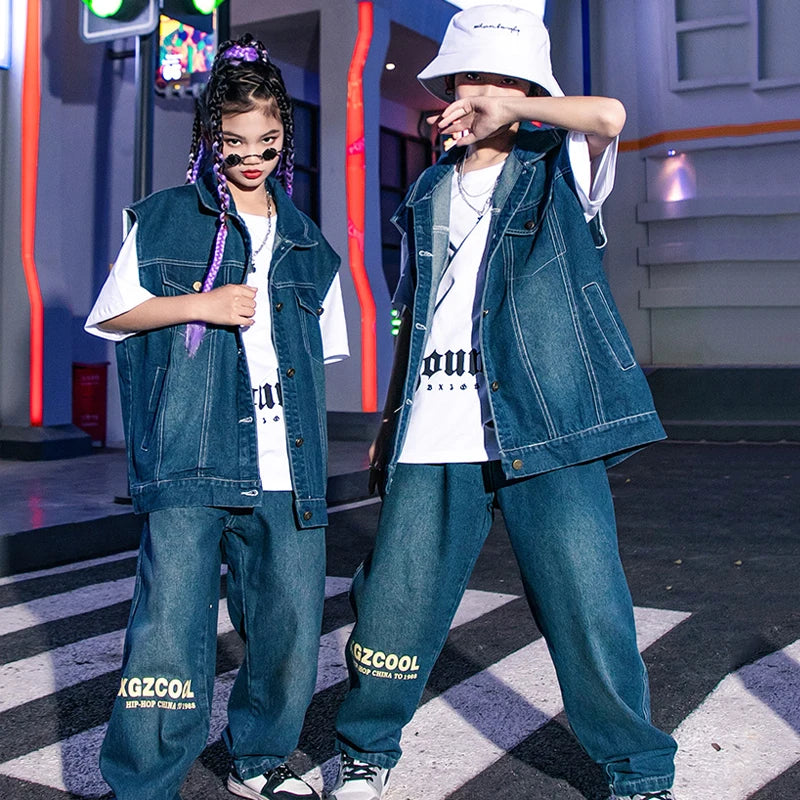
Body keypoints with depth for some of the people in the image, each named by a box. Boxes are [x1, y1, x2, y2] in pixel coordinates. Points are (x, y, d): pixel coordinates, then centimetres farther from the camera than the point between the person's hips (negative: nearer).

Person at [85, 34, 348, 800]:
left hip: (285, 470, 4)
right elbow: (113, 313, 6)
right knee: (170, 630, -9)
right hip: (191, 461, -3)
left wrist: (310, 453, 11)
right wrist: (200, 305, -8)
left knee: (291, 625, 7)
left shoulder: (307, 242, 17)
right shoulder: (165, 218, 7)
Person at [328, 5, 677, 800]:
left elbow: (609, 115, -18)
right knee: (394, 603, 4)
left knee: (589, 610, 0)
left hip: (544, 433, -3)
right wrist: (389, 420, 21)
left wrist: (512, 115, -5)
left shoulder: (558, 169, 6)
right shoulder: (429, 193, 18)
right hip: (433, 444, 4)